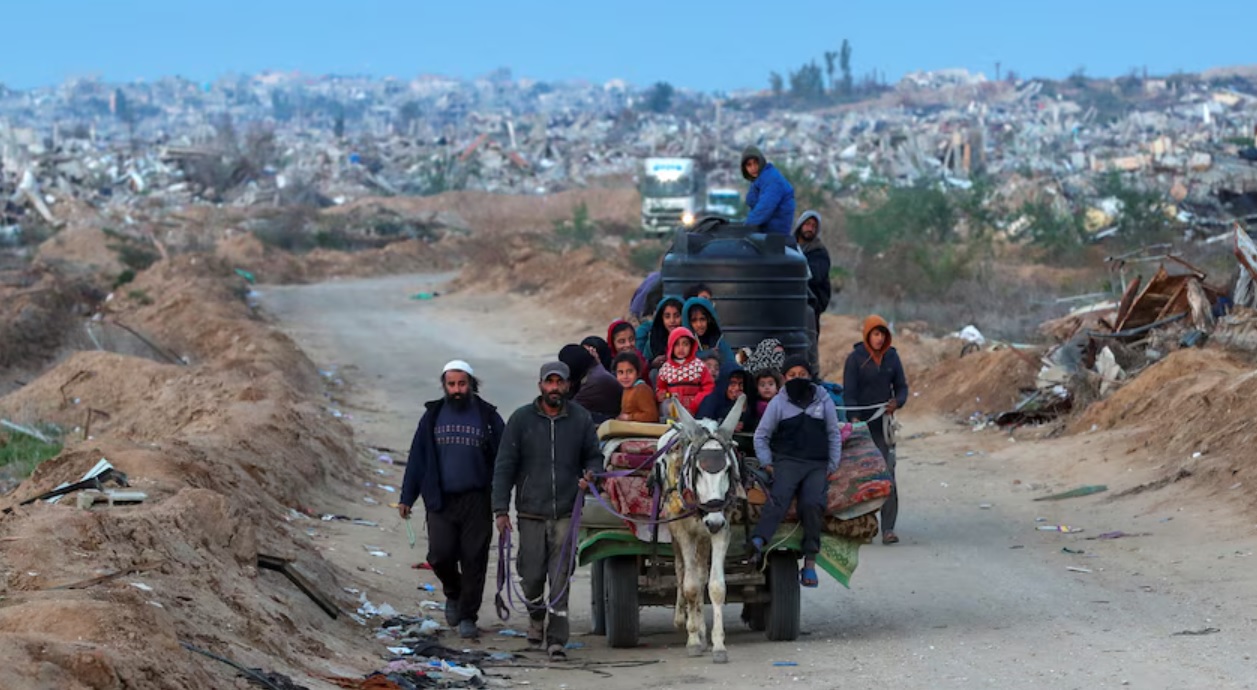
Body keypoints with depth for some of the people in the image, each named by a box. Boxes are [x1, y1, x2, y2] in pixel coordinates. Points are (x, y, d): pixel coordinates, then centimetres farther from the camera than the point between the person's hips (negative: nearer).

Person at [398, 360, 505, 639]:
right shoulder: (433, 416, 9)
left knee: (474, 559, -1)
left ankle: (467, 616, 10)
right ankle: (453, 594, 22)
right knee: (440, 555, -8)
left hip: (476, 501, -1)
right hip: (441, 501, 1)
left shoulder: (488, 417, 4)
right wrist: (406, 498, 6)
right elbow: (417, 457, 11)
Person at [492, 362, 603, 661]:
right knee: (532, 574, 6)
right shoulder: (521, 419, 0)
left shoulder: (581, 419, 3)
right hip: (531, 512, 0)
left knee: (561, 576, -7)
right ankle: (536, 616, 37)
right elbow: (504, 466, 1)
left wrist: (590, 474, -10)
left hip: (566, 512, 0)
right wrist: (501, 509, -5)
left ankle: (556, 639, -5)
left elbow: (594, 456, 14)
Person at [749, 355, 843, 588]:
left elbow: (834, 435, 19)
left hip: (817, 465, 1)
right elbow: (761, 435, 13)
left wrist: (832, 467, 10)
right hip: (787, 461, -1)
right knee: (779, 496, -30)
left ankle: (810, 562, -21)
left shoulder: (823, 401, 13)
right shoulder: (778, 403, 9)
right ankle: (758, 542, -51)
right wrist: (767, 463, 1)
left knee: (812, 503, -26)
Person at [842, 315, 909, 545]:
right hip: (861, 423, -2)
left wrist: (897, 402, -8)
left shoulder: (892, 357, 8)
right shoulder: (855, 359, -2)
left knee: (888, 476, -7)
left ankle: (888, 528, -8)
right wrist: (853, 418, -21)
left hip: (883, 424, 2)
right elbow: (848, 392, -6)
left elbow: (902, 387, 14)